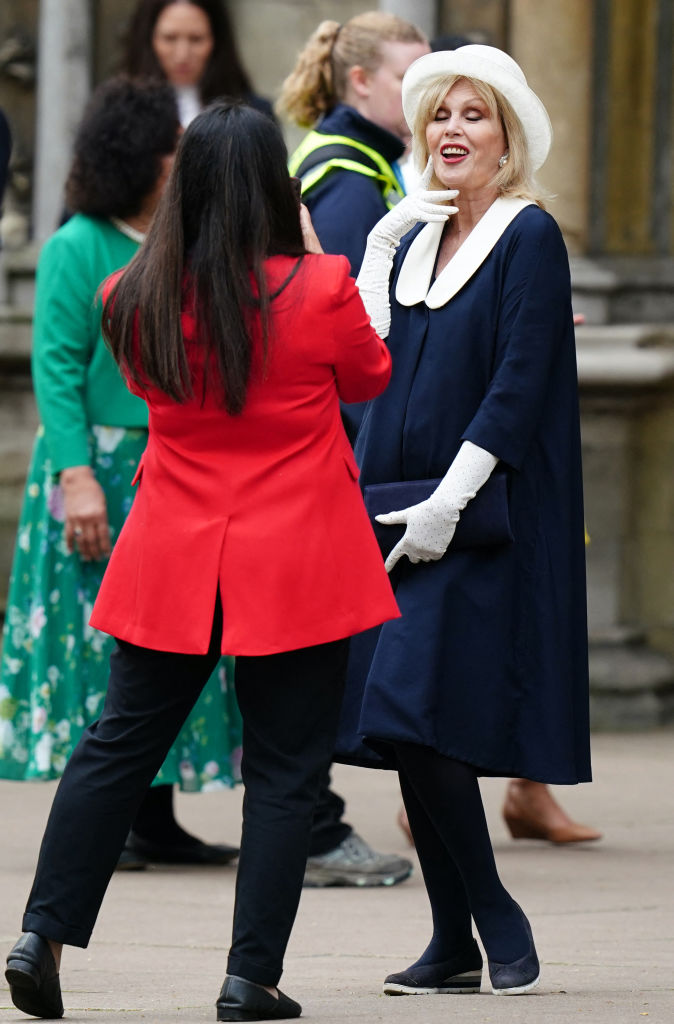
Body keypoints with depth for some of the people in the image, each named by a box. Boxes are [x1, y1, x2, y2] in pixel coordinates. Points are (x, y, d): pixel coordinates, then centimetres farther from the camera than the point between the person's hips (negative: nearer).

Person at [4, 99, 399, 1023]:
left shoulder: (135, 302, -3)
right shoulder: (317, 291, -13)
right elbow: (369, 377, 8)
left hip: (173, 563, 3)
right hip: (295, 565, -3)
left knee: (120, 744, 13)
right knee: (284, 768, 5)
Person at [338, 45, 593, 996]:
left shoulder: (530, 237, -6)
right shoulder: (413, 240, 15)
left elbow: (518, 387, -13)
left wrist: (447, 502, -17)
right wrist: (380, 249, 3)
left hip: (481, 521, -7)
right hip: (399, 514, 7)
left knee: (414, 715, -16)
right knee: (403, 731, 3)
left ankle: (495, 922, -3)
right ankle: (456, 942, 9)